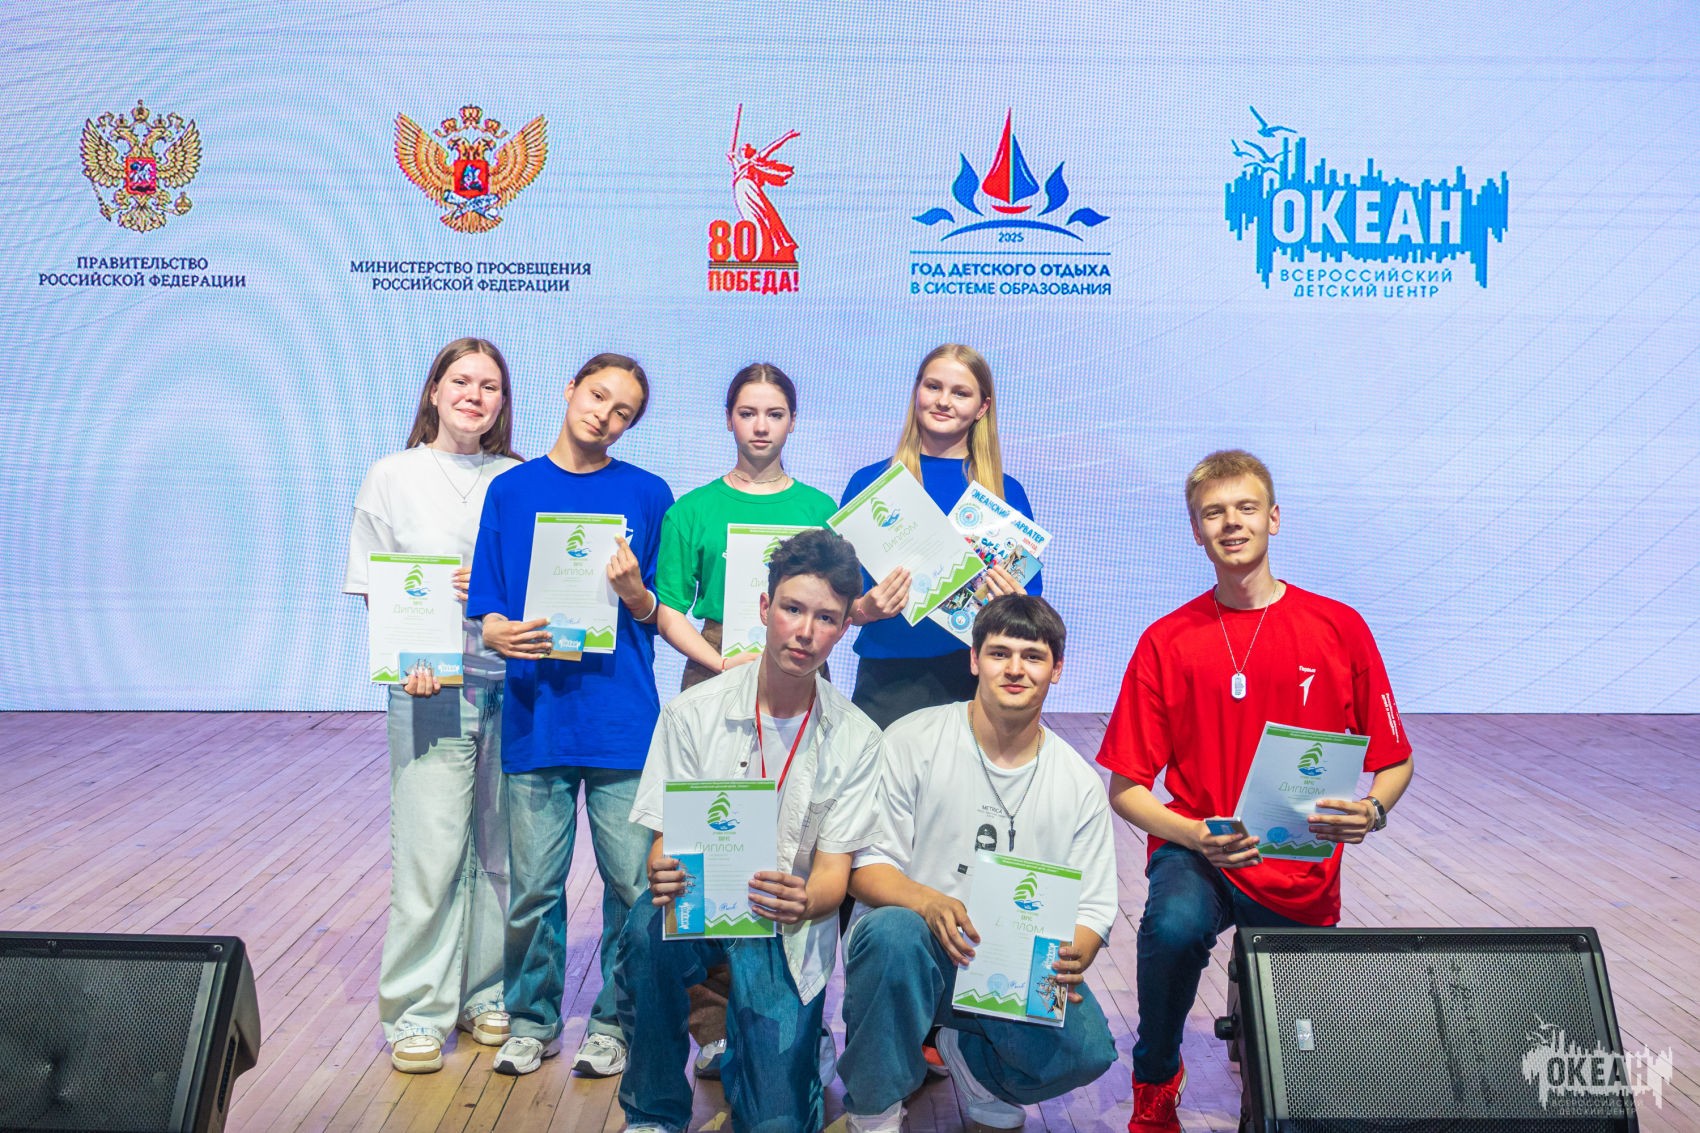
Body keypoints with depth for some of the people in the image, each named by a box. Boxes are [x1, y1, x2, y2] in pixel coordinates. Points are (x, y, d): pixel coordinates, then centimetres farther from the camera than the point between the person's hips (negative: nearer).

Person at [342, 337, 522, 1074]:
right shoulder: (393, 477, 5)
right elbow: (375, 592, 3)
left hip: (512, 685, 2)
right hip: (431, 689, -2)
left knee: (502, 848, 9)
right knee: (430, 852, 0)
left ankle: (488, 994, 25)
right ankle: (418, 1011, 16)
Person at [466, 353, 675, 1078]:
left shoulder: (647, 494, 6)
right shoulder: (510, 491, 9)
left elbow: (660, 616, 7)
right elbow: (487, 610, 7)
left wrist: (635, 593, -14)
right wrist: (499, 635, -15)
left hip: (624, 718, -1)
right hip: (536, 715, 1)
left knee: (633, 883, 3)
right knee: (533, 886, 7)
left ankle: (615, 1022, 23)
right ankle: (533, 1020, 28)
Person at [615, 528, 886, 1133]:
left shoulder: (856, 739, -4)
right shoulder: (692, 713, -6)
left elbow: (834, 876, -6)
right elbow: (664, 841, -5)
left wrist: (803, 902, -30)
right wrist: (666, 878, -30)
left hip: (788, 930, 0)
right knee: (647, 930, -34)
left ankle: (741, 1040, 24)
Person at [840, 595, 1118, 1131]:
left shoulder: (1080, 784, 4)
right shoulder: (912, 741, -6)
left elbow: (1093, 907, 3)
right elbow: (864, 866, -9)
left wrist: (1071, 960, -20)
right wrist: (928, 902, -30)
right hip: (917, 946, -2)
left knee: (1088, 1049, -25)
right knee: (891, 931, -37)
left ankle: (968, 1053, 11)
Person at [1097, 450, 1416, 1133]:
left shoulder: (1338, 627, -3)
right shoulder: (1166, 640, -5)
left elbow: (1395, 760, 5)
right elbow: (1125, 789, -4)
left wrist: (1370, 812, -17)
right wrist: (1195, 837, -21)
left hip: (1303, 875, 2)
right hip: (1196, 853, -2)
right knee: (1174, 925, -35)